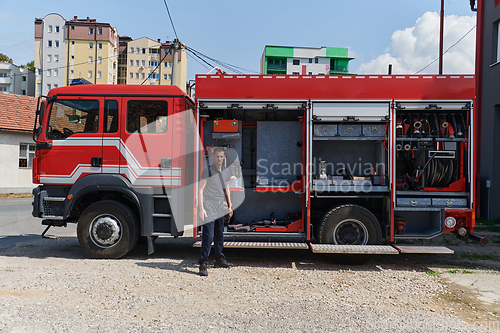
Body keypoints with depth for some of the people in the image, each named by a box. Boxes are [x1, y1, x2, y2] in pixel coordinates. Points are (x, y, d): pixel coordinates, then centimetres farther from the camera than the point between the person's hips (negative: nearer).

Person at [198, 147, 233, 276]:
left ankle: (219, 259, 27)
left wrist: (229, 206, 21)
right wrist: (201, 208, -16)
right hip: (209, 206, -6)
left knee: (219, 234, 14)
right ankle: (203, 263, -8)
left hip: (220, 206, 6)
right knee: (208, 235, -12)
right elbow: (200, 189, -9)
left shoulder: (226, 171, 12)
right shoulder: (208, 170, -6)